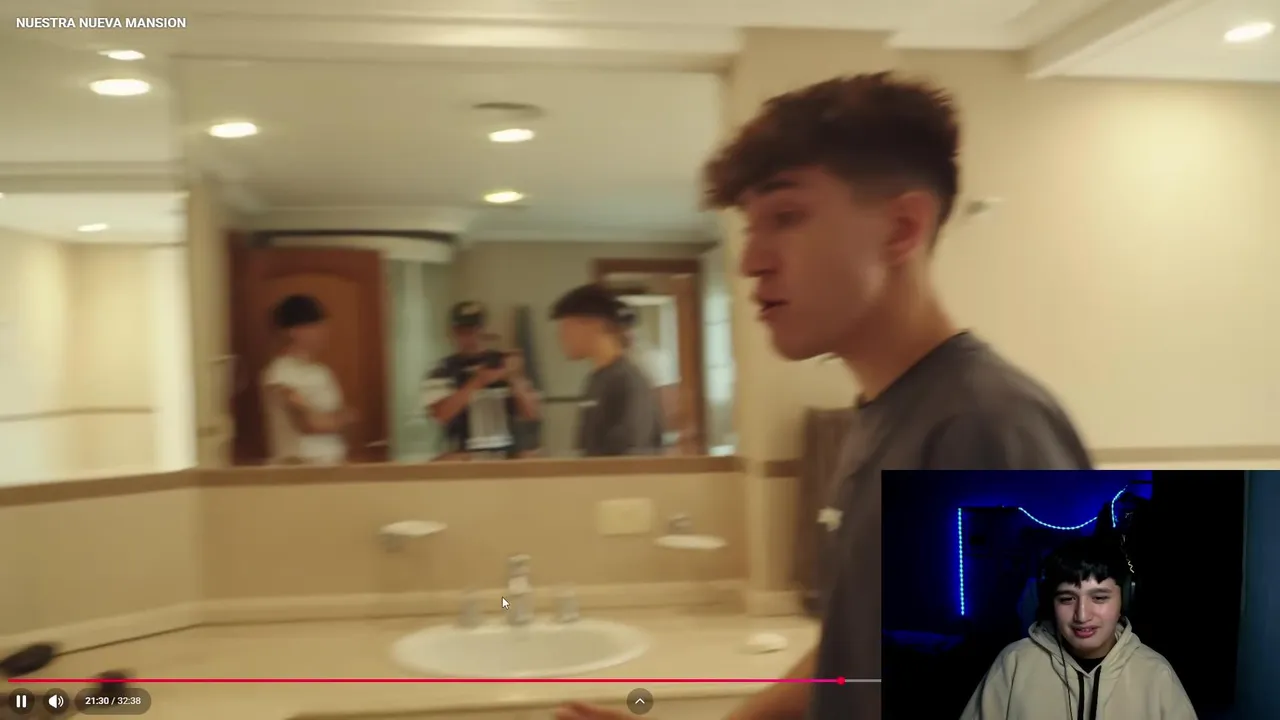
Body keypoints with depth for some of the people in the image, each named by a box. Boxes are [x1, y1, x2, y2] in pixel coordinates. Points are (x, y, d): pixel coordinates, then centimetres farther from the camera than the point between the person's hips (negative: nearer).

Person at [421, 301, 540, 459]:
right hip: (464, 460, -3)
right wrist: (477, 382, -22)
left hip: (508, 457, 3)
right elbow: (442, 414, -17)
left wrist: (515, 381, -13)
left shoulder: (504, 362, 7)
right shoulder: (442, 372, 0)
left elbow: (532, 413, 3)